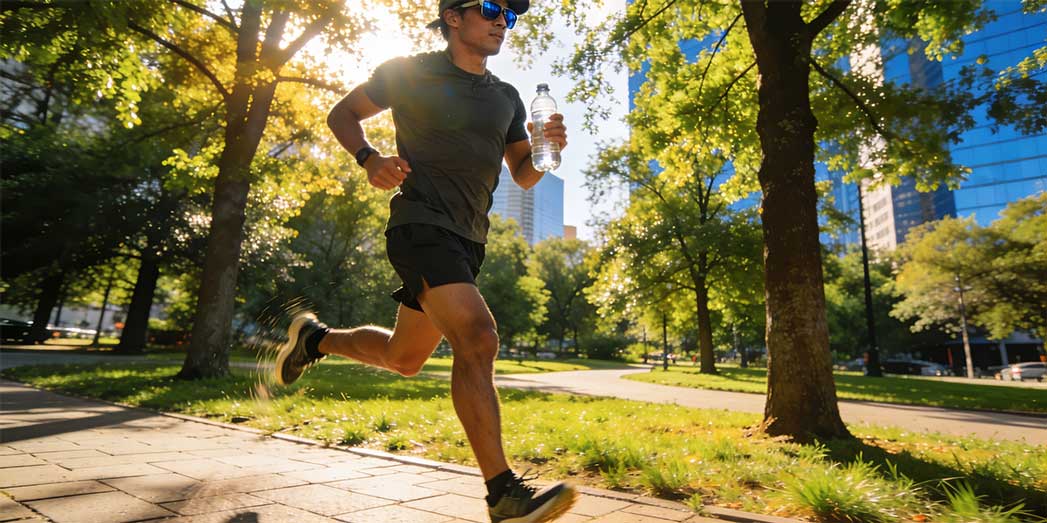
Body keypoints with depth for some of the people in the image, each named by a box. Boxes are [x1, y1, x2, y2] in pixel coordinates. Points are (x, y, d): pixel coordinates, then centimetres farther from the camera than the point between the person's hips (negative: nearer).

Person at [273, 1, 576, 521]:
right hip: (422, 222, -7)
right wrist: (370, 159, -11)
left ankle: (315, 337, 41)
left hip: (467, 240, 7)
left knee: (403, 358, 15)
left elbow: (524, 176, 17)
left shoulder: (507, 98, 17)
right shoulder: (410, 72, 3)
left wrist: (547, 148, -5)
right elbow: (342, 113, 9)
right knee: (477, 338, -25)